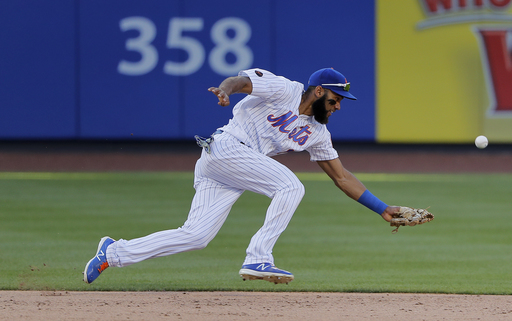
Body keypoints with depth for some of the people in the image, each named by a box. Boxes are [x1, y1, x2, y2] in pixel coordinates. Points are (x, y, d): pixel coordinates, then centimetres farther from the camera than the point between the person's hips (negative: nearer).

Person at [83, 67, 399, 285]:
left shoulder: (317, 133, 16)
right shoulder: (282, 89, -5)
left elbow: (342, 176, 19)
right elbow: (239, 80, -18)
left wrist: (382, 208, 13)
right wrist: (226, 89, -43)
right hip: (225, 148, -8)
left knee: (195, 236, -3)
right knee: (291, 186, -20)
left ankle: (115, 252, 5)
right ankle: (258, 260, -22)